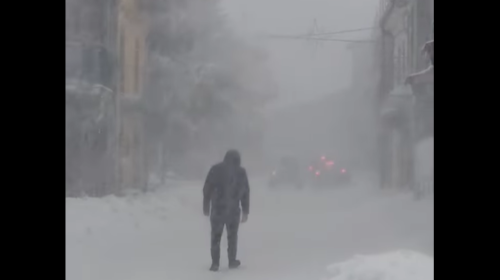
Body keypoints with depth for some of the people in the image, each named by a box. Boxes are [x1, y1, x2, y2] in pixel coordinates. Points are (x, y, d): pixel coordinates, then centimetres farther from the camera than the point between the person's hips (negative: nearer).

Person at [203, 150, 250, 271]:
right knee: (232, 236, 15)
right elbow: (245, 193, 2)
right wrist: (245, 211, 7)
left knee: (216, 236, 6)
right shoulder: (241, 172, 2)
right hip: (233, 210, 1)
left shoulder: (215, 169, 0)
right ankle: (232, 261, 21)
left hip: (217, 209, -1)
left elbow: (207, 189, -1)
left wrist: (206, 207, 7)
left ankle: (215, 263, 0)